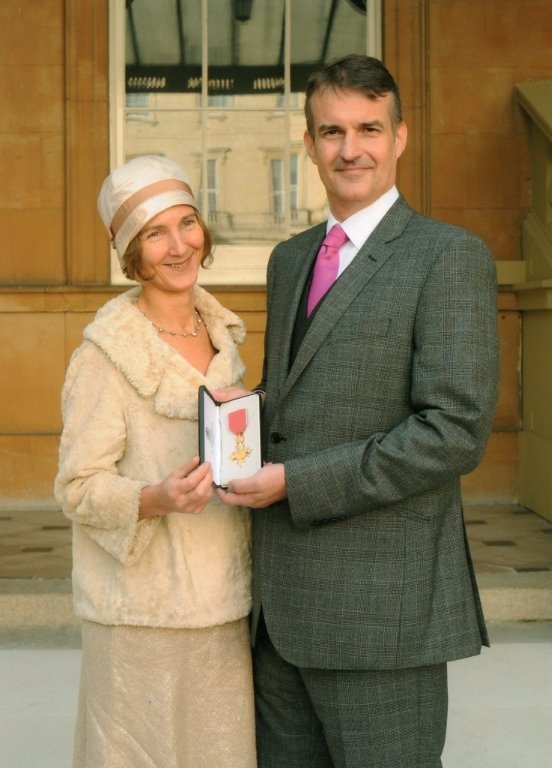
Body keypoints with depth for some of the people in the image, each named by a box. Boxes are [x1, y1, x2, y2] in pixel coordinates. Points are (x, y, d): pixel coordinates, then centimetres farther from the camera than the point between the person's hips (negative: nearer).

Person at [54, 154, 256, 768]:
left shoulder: (220, 333, 9)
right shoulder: (106, 354, -12)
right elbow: (78, 487, -12)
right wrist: (158, 500, -28)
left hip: (226, 602, 6)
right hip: (145, 611, -6)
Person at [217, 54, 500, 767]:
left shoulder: (451, 257, -9)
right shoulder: (289, 259, 15)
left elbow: (456, 431, -17)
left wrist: (295, 482, -17)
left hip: (382, 602, -7)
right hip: (281, 601, 7)